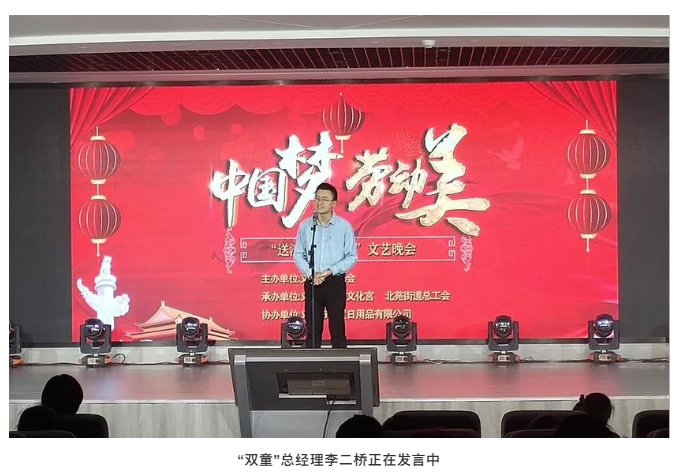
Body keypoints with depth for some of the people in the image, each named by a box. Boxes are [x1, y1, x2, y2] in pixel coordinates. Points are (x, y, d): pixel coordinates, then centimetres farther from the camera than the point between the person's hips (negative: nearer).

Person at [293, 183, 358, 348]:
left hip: (335, 281, -2)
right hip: (312, 283, 2)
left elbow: (352, 257, -3)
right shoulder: (306, 225, 2)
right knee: (313, 329, 5)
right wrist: (310, 274, -9)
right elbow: (298, 254, 6)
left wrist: (330, 271, -14)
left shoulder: (344, 226, -4)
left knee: (337, 328, 1)